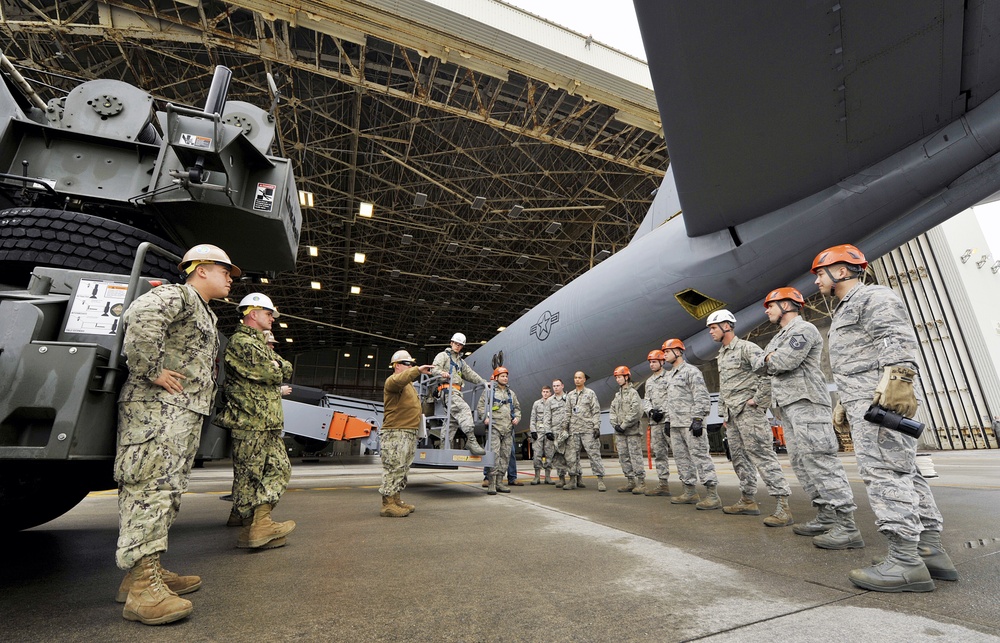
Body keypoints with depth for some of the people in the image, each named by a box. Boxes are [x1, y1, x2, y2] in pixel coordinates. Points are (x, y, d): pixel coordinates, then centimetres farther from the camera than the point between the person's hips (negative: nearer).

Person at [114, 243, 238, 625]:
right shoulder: (177, 295, -4)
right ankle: (142, 587, -10)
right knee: (150, 487, -12)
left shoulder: (207, 316, 26)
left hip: (186, 412, 10)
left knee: (167, 490, 11)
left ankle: (145, 573, 19)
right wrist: (150, 371, -23)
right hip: (158, 407, -10)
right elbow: (140, 316, -27)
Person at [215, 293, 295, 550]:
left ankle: (261, 522, 12)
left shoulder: (261, 343, 23)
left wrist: (277, 367, -4)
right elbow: (269, 373, -18)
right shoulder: (240, 342, -9)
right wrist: (278, 368, 3)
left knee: (280, 469, 7)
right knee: (249, 475, -1)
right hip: (249, 421, -9)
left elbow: (286, 370, 16)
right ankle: (251, 529, 6)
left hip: (269, 423, 10)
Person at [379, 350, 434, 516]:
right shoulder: (392, 381, -10)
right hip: (395, 433, -10)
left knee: (402, 469, 14)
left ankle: (396, 500, 23)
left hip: (409, 433, 10)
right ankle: (387, 505, -2)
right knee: (393, 468, -7)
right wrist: (418, 370, -36)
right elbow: (398, 380, -34)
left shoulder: (409, 384, 23)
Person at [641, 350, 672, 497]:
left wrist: (669, 418, -16)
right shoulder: (649, 381, 20)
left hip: (668, 420, -7)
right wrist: (651, 411, -4)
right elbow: (646, 400, 17)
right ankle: (663, 485, 13)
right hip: (655, 422, 7)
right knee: (658, 454, 8)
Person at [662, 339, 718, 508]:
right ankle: (690, 493, 19)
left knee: (700, 456, -9)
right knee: (681, 458, 11)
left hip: (691, 424, -9)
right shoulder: (670, 375, 20)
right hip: (675, 425, 9)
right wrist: (668, 420, 19)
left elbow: (702, 397, -14)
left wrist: (698, 419, -20)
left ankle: (713, 495, -4)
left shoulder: (691, 371, -7)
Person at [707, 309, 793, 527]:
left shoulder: (747, 348, -8)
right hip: (732, 415, 9)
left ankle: (783, 507, -8)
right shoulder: (721, 355, 20)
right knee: (739, 458, 12)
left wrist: (759, 400, -16)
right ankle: (748, 501, 21)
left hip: (748, 412, -9)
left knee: (762, 456, -11)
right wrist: (724, 413, 20)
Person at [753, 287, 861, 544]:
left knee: (820, 460, -13)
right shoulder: (779, 336, 24)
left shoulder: (803, 329, -6)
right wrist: (772, 358, -1)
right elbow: (758, 365, 16)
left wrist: (770, 358, 0)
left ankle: (847, 527, -10)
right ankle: (826, 516, 14)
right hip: (788, 405, 10)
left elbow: (784, 362, -19)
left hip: (805, 403, -10)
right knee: (801, 462, 9)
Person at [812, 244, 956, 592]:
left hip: (881, 399, -11)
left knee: (884, 472, -13)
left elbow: (898, 338, -17)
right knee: (902, 473, 9)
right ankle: (932, 551, 14)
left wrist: (898, 378, -29)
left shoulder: (874, 296, -1)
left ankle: (905, 561, -10)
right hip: (863, 403, 11)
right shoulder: (844, 311, 29)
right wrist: (843, 403, 26)